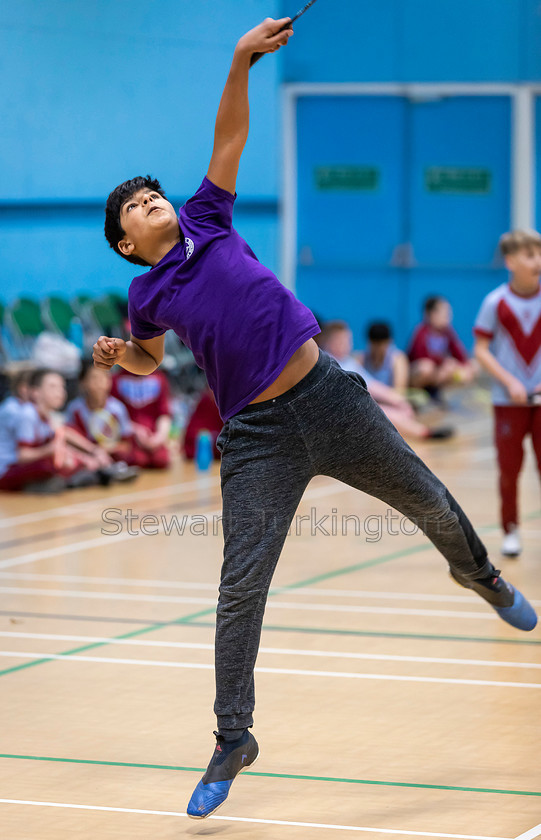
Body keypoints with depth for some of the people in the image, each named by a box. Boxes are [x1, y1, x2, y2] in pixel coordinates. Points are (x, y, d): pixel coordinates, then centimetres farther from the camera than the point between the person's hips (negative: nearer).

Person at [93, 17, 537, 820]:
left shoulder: (206, 219, 5)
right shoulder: (146, 296, 3)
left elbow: (230, 135, 2)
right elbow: (150, 358, 21)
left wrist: (241, 62, -11)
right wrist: (118, 356, 0)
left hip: (329, 396, 2)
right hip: (258, 436, -2)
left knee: (431, 505, 18)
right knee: (241, 589, -8)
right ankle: (233, 740, 1)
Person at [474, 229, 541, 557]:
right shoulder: (496, 302, -4)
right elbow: (481, 349, -3)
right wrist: (510, 382, -14)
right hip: (509, 399, -1)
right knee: (509, 468, 3)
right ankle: (511, 531, 17)